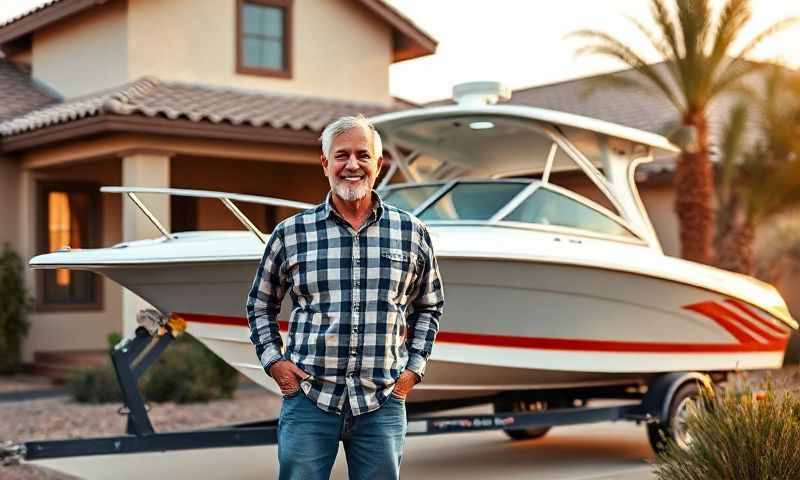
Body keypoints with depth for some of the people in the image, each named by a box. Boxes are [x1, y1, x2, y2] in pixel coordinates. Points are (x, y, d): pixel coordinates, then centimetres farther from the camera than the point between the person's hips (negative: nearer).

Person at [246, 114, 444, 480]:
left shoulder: (412, 233, 5)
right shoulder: (290, 234, 3)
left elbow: (429, 305, 18)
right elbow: (260, 304, 15)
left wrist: (415, 366, 7)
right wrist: (273, 360, 3)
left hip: (383, 404, 1)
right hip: (308, 399, -1)